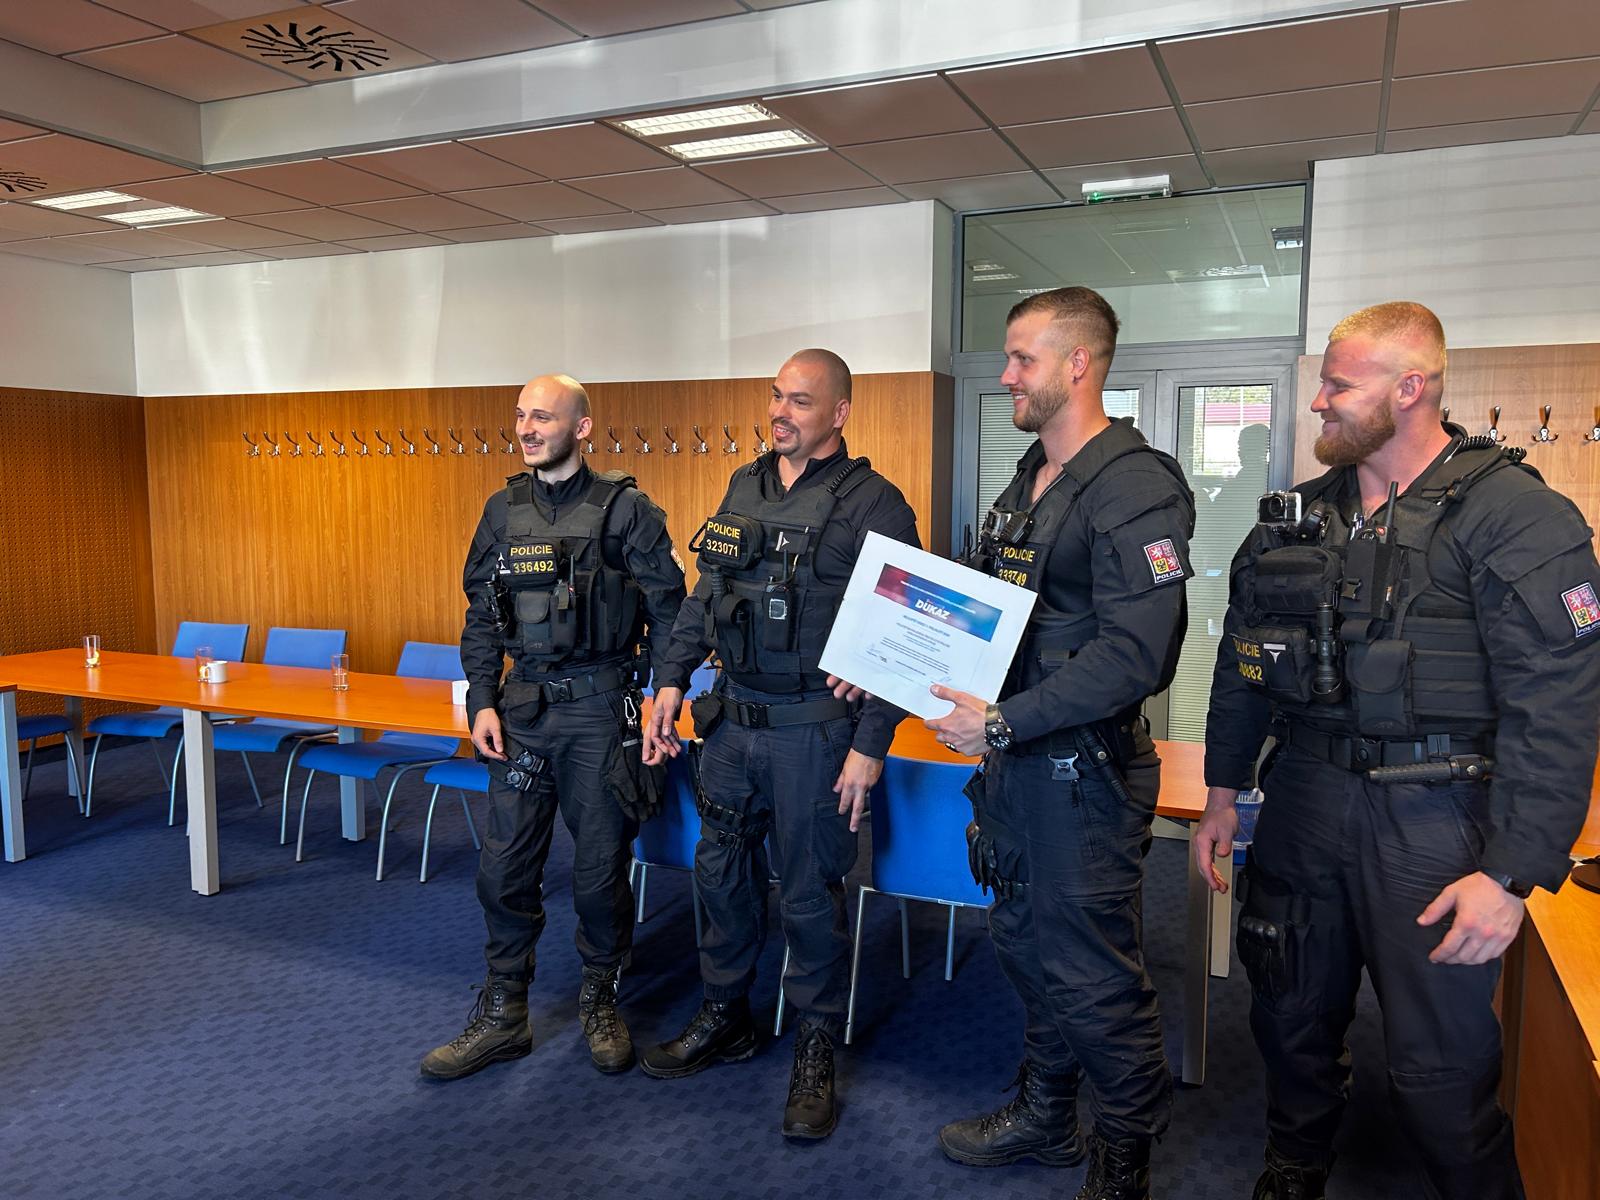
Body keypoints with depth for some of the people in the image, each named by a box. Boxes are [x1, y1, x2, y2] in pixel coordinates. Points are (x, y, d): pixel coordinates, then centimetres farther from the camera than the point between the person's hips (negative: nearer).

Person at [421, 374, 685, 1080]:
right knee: (505, 865, 8)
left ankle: (601, 1003, 29)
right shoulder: (503, 510, 8)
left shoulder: (625, 510, -5)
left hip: (599, 707, -4)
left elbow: (668, 611, -4)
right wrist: (483, 703, 4)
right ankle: (503, 1015, 25)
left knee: (601, 867, 7)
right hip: (522, 706, 4)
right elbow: (482, 616, 12)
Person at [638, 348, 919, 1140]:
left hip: (813, 732, -6)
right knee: (721, 872, 17)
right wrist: (671, 681, 9)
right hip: (732, 720, 6)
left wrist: (870, 746, -16)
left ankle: (815, 1052, 26)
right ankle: (725, 1020, 37)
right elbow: (705, 594, 15)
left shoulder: (875, 504, -10)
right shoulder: (745, 486, 9)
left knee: (809, 894, 5)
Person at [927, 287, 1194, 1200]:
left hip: (1084, 773, -9)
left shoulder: (1137, 489, -18)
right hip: (1015, 760, 9)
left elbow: (1132, 657, -26)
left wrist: (1003, 722, -25)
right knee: (1026, 945, 21)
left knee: (1096, 980, 4)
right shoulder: (1029, 481, 12)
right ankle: (1047, 1119, 42)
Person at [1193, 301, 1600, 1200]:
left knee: (1442, 1067, 6)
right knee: (1292, 1020, 19)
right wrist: (1224, 795, 12)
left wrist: (1513, 873, -18)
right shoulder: (1301, 514, 6)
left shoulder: (1517, 517, -11)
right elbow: (1241, 664, 12)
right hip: (1303, 802, 6)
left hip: (1431, 822, -5)